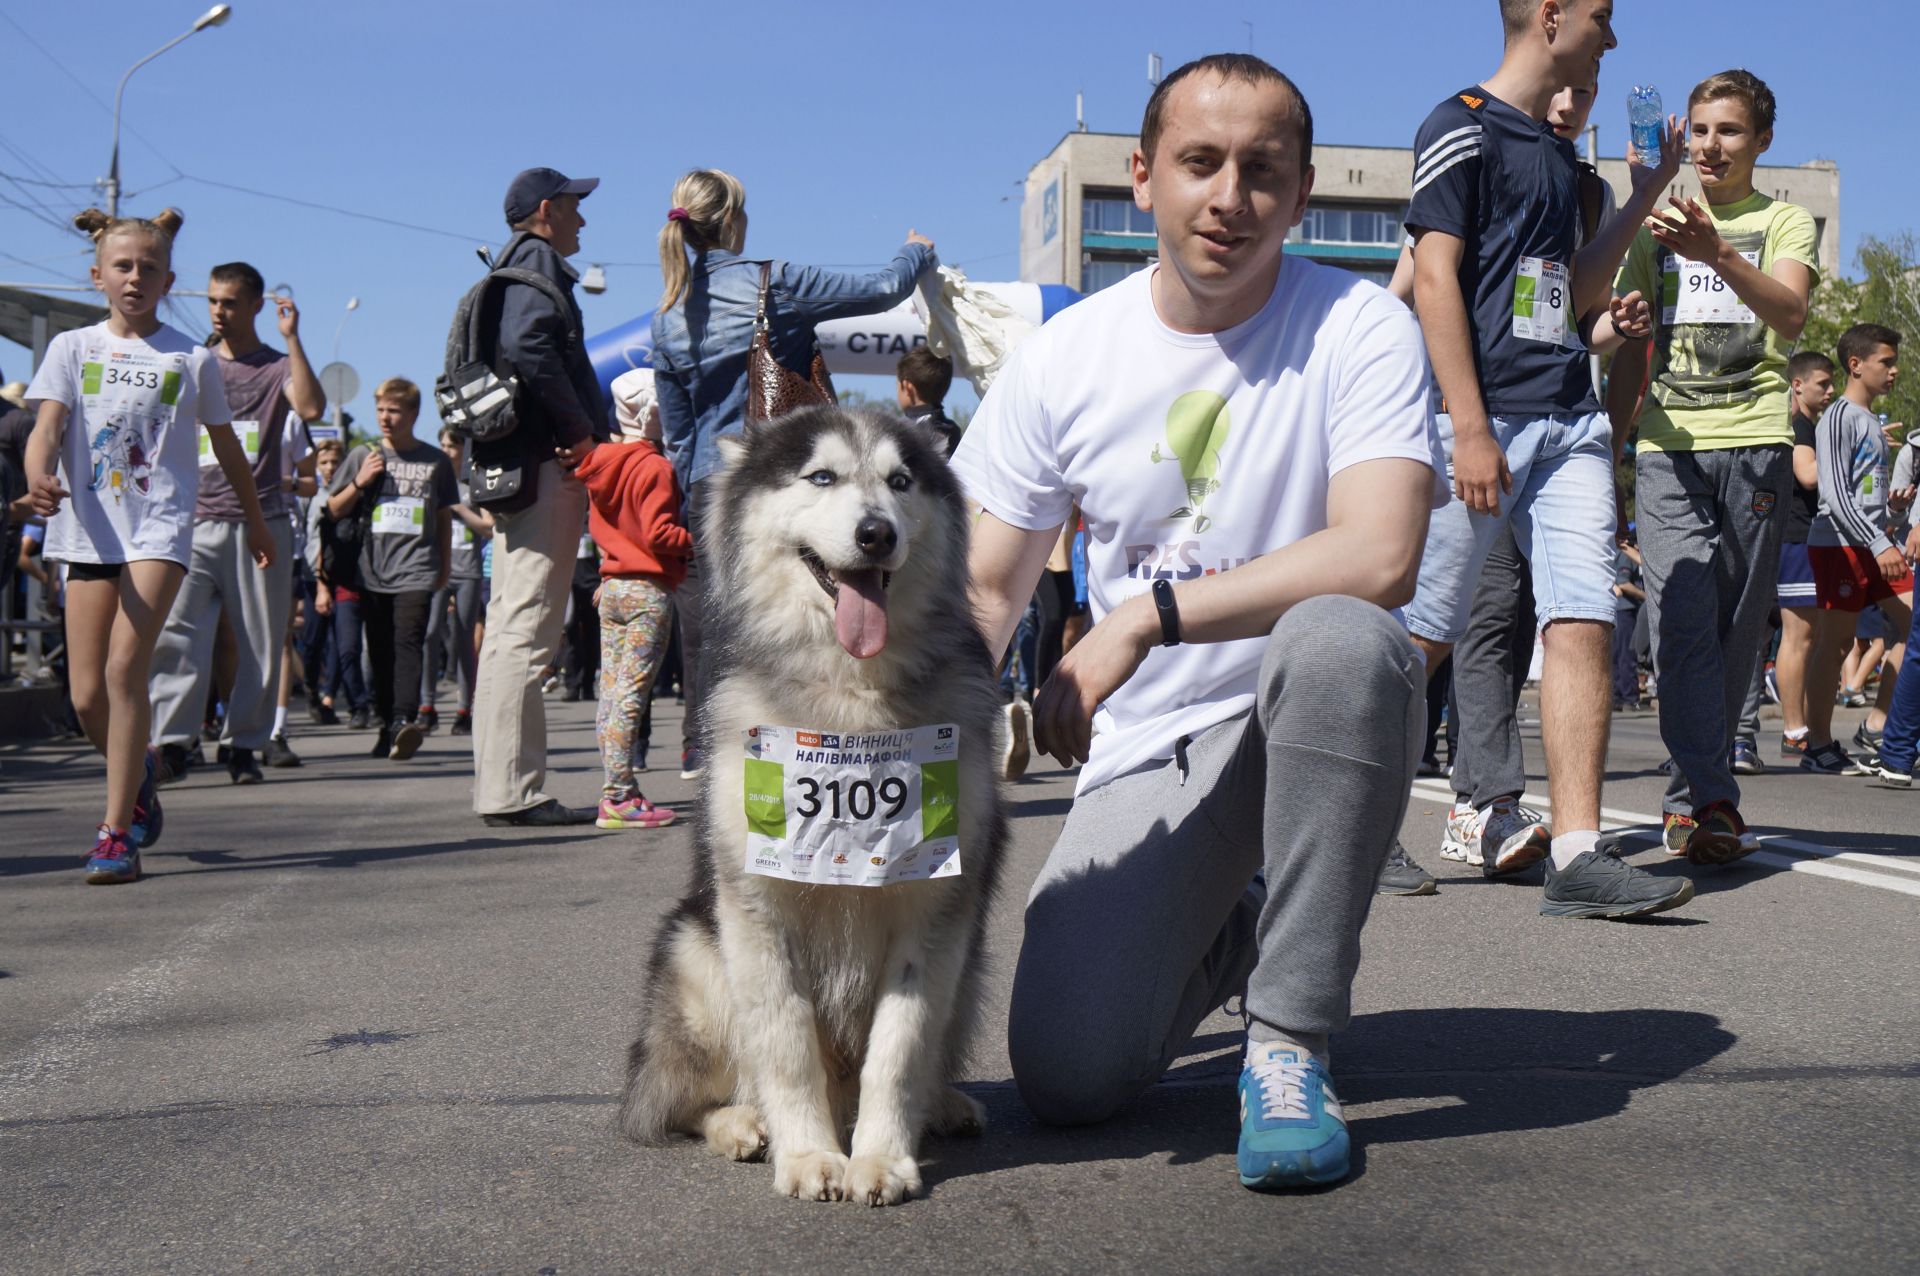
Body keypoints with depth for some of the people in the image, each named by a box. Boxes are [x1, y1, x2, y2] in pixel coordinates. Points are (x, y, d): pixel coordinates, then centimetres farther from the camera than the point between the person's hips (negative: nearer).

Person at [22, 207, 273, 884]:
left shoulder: (191, 358, 7)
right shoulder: (72, 348, 9)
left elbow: (226, 446, 18)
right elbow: (47, 426, -5)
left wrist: (256, 522, 27)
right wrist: (38, 477, -27)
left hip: (160, 527, -2)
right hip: (89, 529, 2)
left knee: (125, 669, -17)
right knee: (87, 694, 1)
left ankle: (116, 832, -12)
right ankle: (137, 772, 33)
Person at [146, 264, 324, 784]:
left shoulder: (277, 366, 6)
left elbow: (312, 406, -15)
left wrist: (292, 337, -15)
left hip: (260, 523, -2)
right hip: (196, 521, 2)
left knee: (259, 642, 1)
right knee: (177, 632, -11)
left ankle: (243, 745, 9)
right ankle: (172, 742, -10)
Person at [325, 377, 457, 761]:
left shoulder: (436, 461, 6)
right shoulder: (362, 456, 9)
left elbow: (444, 515, 15)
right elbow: (334, 510, 12)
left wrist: (445, 564, 15)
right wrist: (360, 482, -5)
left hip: (416, 569, -3)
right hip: (372, 570, 3)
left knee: (408, 641, -17)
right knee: (380, 651, 6)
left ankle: (404, 720, -28)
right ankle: (386, 724, 15)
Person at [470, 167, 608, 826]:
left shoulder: (512, 264, 25)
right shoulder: (537, 258, -4)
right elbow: (528, 344, -21)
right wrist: (580, 430, -16)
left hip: (513, 466, 10)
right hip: (545, 463, -10)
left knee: (510, 628, 11)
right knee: (527, 629, -11)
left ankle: (502, 787, 15)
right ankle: (511, 791, -11)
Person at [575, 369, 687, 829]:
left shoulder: (602, 464, 11)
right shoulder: (654, 467, -13)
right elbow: (659, 533, -19)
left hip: (612, 587, 8)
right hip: (649, 591, -8)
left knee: (611, 693, 8)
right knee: (631, 694, -8)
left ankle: (618, 793, 13)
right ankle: (619, 798, -7)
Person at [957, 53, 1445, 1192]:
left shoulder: (1360, 328, -9)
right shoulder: (1064, 360, 1)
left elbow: (1380, 557, -25)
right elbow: (986, 592, 5)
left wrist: (1144, 616, -27)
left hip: (1310, 721, -2)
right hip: (1145, 753, 2)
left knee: (1341, 638, -39)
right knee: (1068, 1076, -15)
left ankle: (1290, 1037, -20)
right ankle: (1233, 924, 21)